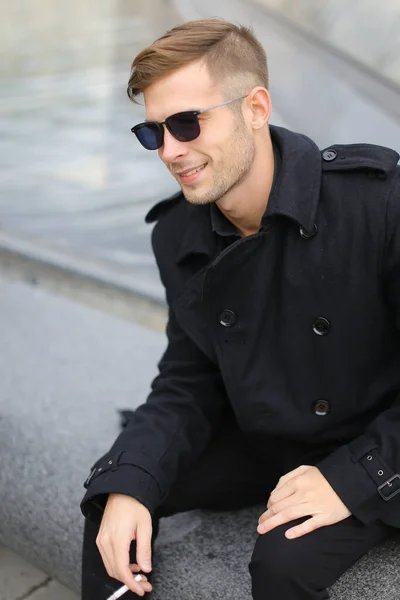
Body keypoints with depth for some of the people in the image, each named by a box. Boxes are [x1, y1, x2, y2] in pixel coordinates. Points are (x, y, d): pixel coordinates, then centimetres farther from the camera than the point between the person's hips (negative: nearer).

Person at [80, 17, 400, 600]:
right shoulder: (176, 235, -7)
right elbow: (189, 381, -2)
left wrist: (353, 476, -25)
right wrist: (129, 482, -17)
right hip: (260, 440, 5)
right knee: (112, 494, -4)